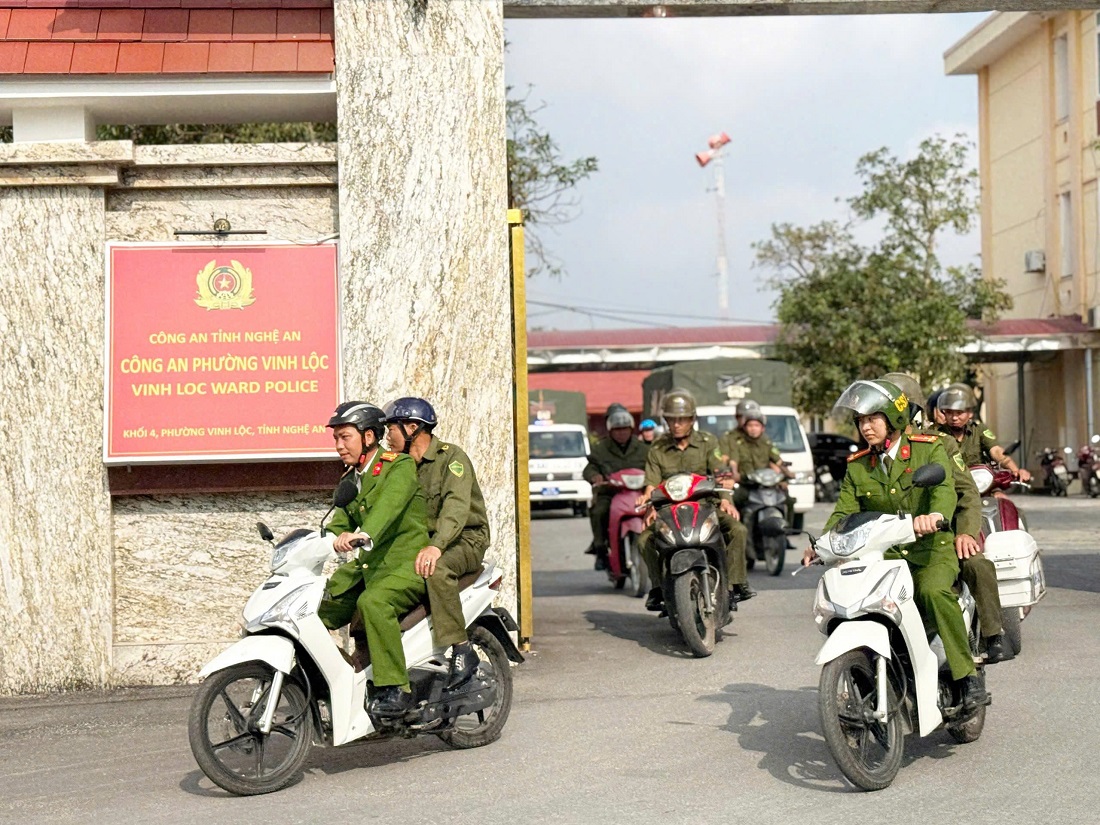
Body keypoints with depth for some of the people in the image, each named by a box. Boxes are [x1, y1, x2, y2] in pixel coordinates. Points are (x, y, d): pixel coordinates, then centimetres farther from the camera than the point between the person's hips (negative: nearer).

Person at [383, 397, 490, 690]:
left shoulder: (451, 456, -9)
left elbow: (457, 505, -26)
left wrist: (435, 546, -41)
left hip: (465, 540, -8)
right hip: (421, 542, 8)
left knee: (436, 569, -39)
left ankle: (463, 650, -34)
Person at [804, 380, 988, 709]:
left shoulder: (929, 449, 2)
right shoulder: (857, 467, 14)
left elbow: (945, 488, -16)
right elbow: (844, 511, 4)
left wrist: (935, 515, -40)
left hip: (931, 549, -4)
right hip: (882, 554, 4)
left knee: (934, 590, -35)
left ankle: (967, 676, -24)